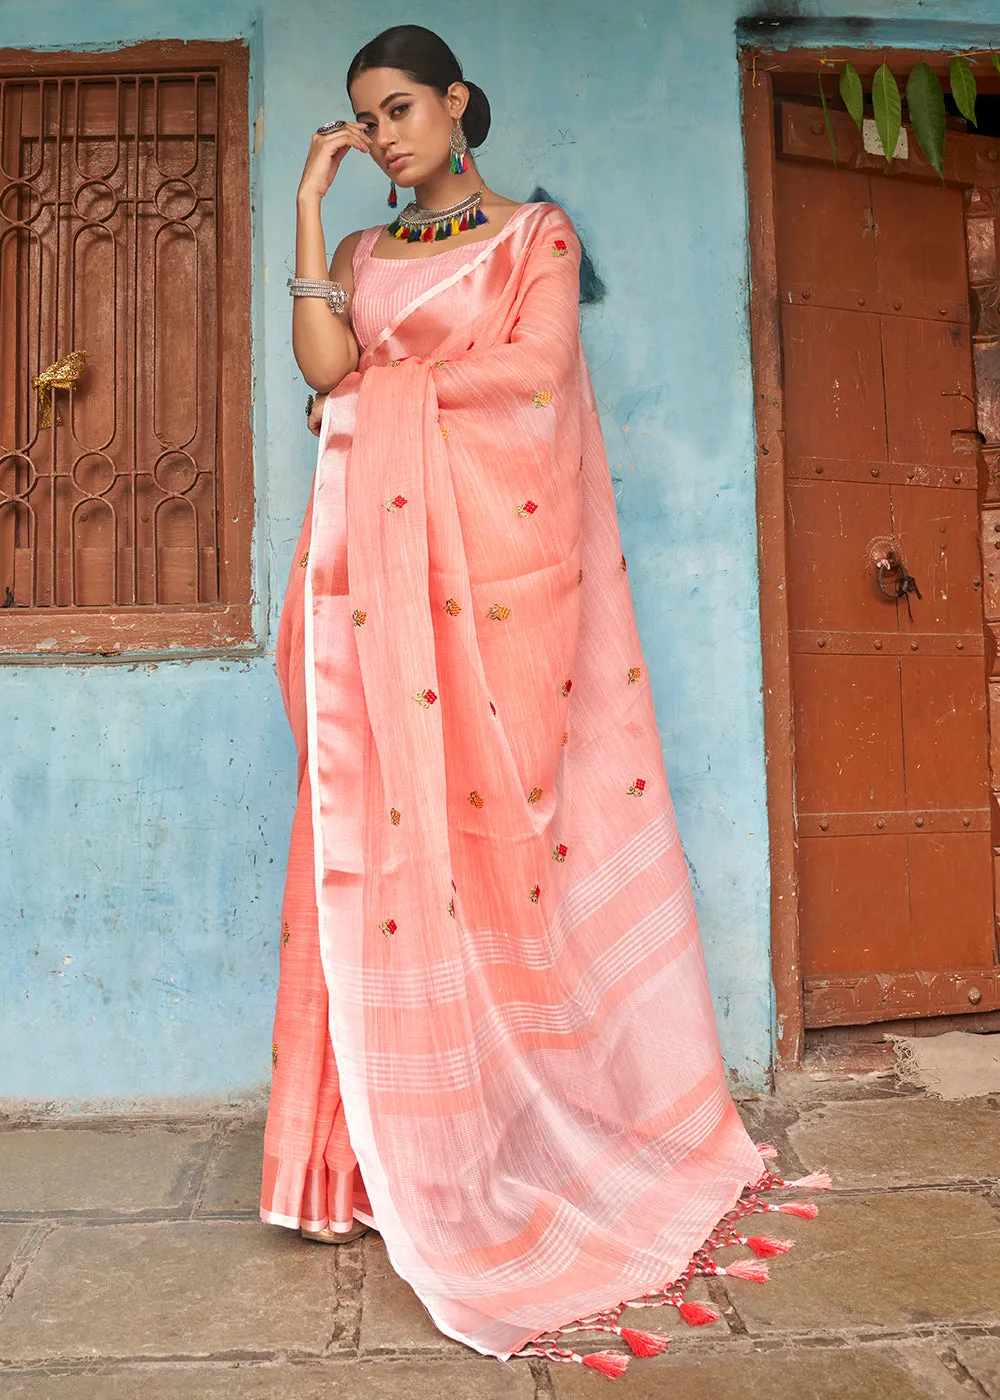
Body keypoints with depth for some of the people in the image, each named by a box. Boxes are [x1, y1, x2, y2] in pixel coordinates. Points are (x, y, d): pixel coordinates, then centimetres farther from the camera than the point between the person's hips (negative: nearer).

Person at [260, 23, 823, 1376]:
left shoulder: (536, 234, 12)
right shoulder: (363, 253, 22)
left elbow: (531, 371, -6)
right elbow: (323, 364, 3)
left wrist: (386, 389, -1)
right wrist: (309, 206, 5)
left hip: (500, 559, -3)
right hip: (386, 567, 4)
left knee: (505, 817, -7)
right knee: (388, 826, -4)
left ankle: (529, 1125, 5)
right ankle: (407, 1142, 4)